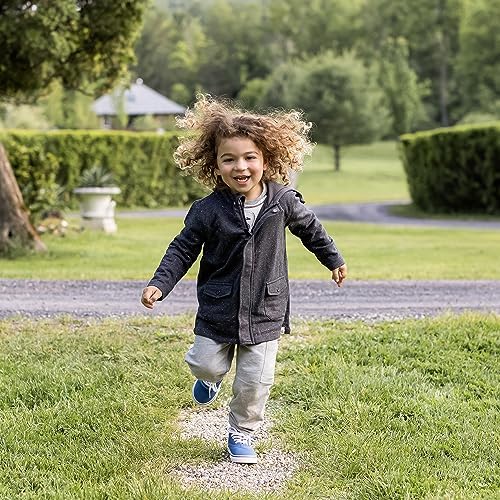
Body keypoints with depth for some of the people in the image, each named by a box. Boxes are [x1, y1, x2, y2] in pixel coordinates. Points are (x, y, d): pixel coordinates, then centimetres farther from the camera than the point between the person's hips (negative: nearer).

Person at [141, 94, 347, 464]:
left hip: (265, 312, 1)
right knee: (207, 365, 8)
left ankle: (242, 433, 27)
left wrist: (333, 260, 22)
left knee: (256, 380, 4)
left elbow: (310, 228, 11)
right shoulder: (208, 211, -14)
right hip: (217, 311, -1)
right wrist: (160, 284, -16)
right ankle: (213, 375, 46)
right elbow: (182, 249, -4)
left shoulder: (283, 201, -8)